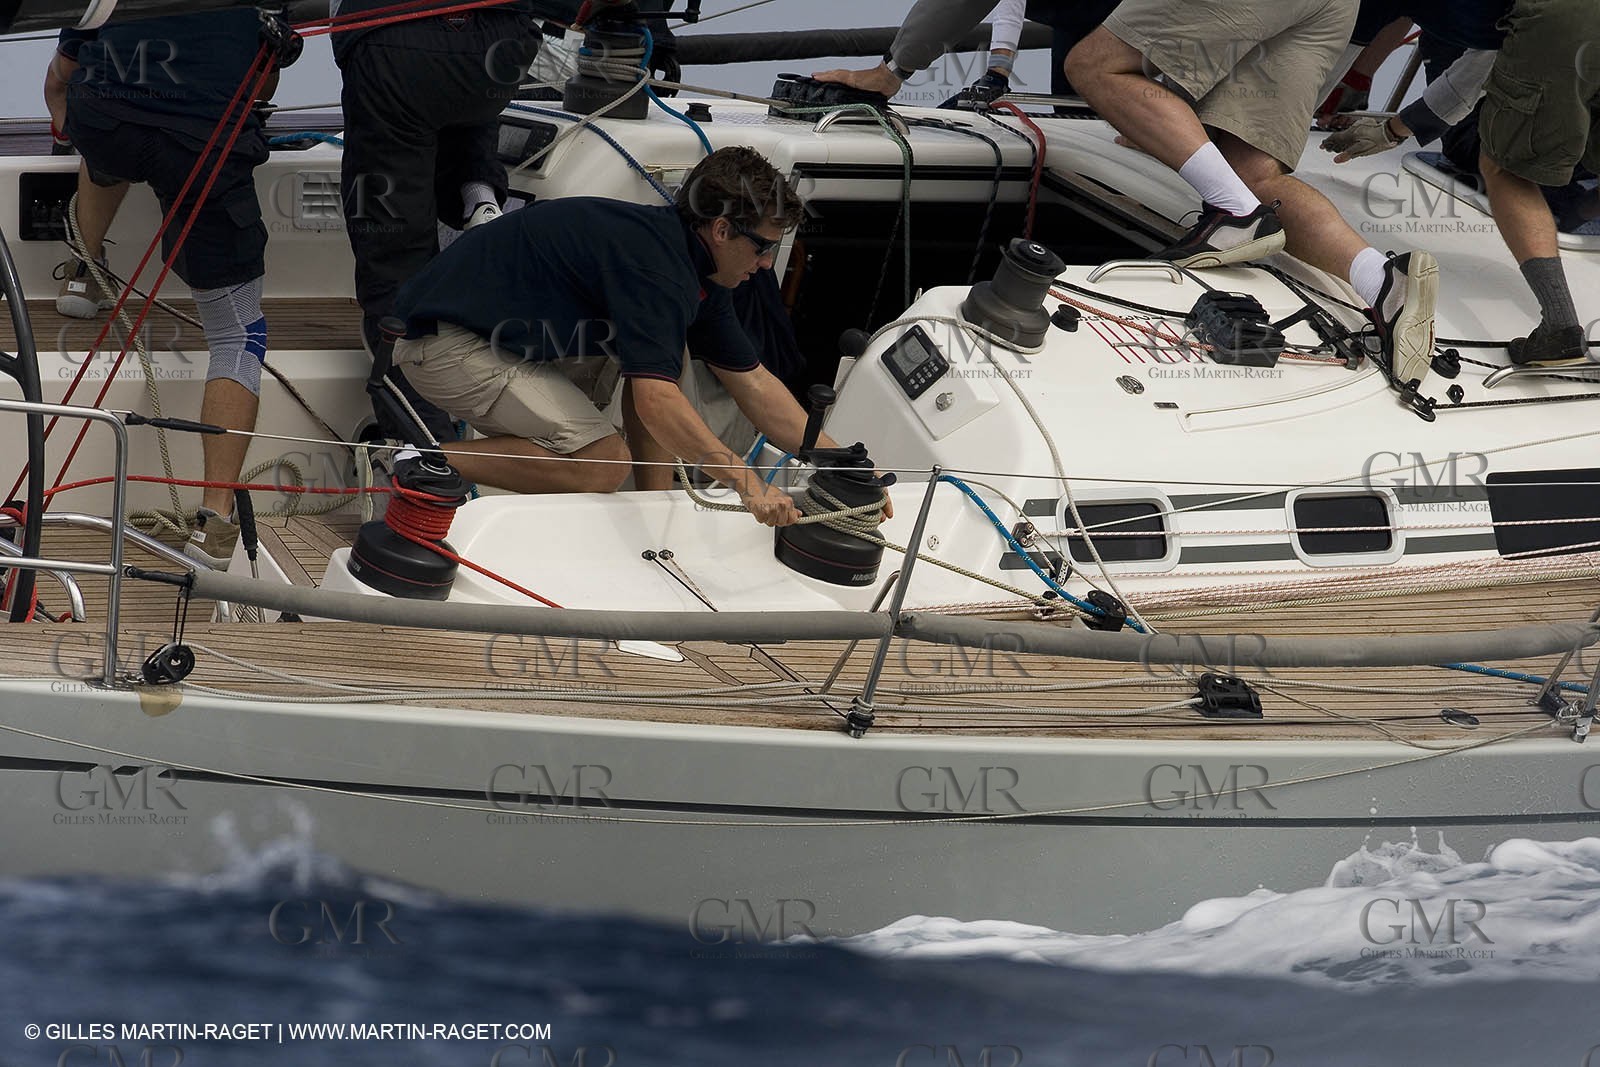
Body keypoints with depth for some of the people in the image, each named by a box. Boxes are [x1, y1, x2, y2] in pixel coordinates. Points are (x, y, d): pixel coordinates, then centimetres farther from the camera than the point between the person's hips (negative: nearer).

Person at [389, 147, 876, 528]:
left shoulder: (694, 270, 8)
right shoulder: (654, 264, -24)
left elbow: (754, 385, 12)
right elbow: (656, 403, -32)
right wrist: (747, 482, -32)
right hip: (450, 344, -10)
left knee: (660, 352, 9)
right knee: (603, 464, -21)